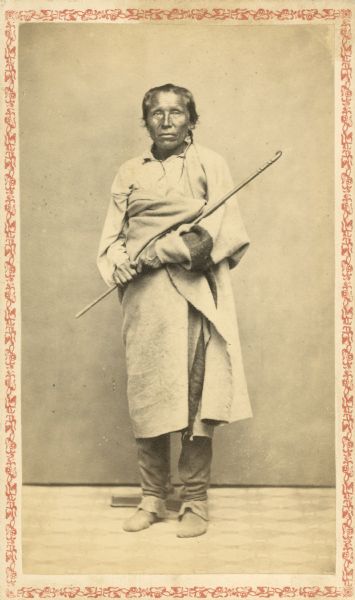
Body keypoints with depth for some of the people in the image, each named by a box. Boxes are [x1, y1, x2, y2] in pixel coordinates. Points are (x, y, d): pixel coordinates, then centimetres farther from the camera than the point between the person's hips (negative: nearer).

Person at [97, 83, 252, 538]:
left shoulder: (209, 165, 7)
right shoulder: (129, 173, 17)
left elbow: (217, 237, -6)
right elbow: (111, 240, 12)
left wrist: (147, 253, -10)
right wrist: (120, 262, -12)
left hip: (192, 295, -3)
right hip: (143, 300, 3)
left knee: (196, 399, -4)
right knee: (145, 398, 3)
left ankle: (195, 501, 6)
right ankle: (152, 498, 14)